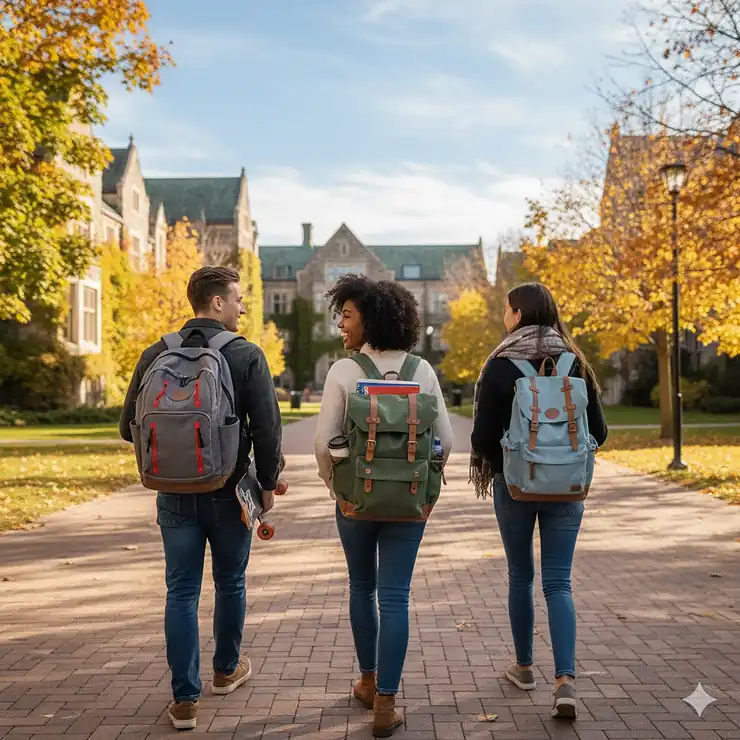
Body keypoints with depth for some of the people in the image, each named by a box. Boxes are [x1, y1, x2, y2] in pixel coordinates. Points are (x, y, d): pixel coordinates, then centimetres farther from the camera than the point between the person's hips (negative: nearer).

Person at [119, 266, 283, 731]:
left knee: (182, 592, 7)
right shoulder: (246, 355, -10)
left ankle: (185, 700, 8)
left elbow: (130, 426, 2)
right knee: (230, 583, 18)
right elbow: (267, 427, -13)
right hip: (229, 491, -2)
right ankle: (228, 670, 36)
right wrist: (268, 484, 0)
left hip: (175, 492, 2)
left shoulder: (157, 354, -1)